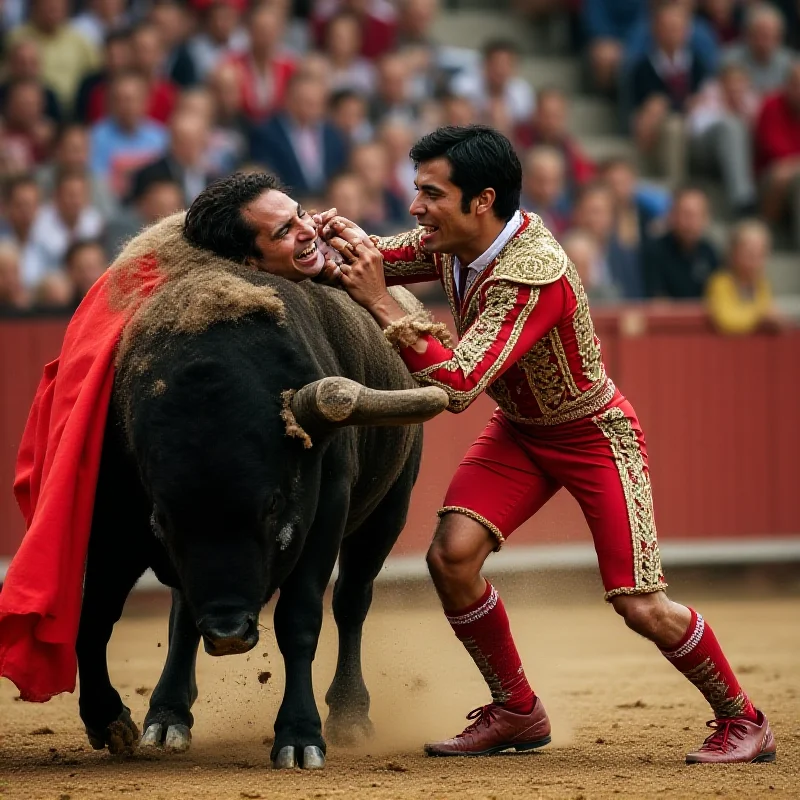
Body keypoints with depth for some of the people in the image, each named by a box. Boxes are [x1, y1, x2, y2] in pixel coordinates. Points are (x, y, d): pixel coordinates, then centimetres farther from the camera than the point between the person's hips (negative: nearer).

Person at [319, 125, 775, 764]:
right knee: (452, 555, -13)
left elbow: (458, 386, -40)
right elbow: (376, 259, 6)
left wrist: (382, 307, -41)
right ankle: (516, 712, 5)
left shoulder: (533, 275, -35)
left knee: (641, 607, -10)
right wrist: (346, 239, -19)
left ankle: (742, 720, 13)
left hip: (595, 435, -7)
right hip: (519, 431, 7)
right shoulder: (453, 241, -11)